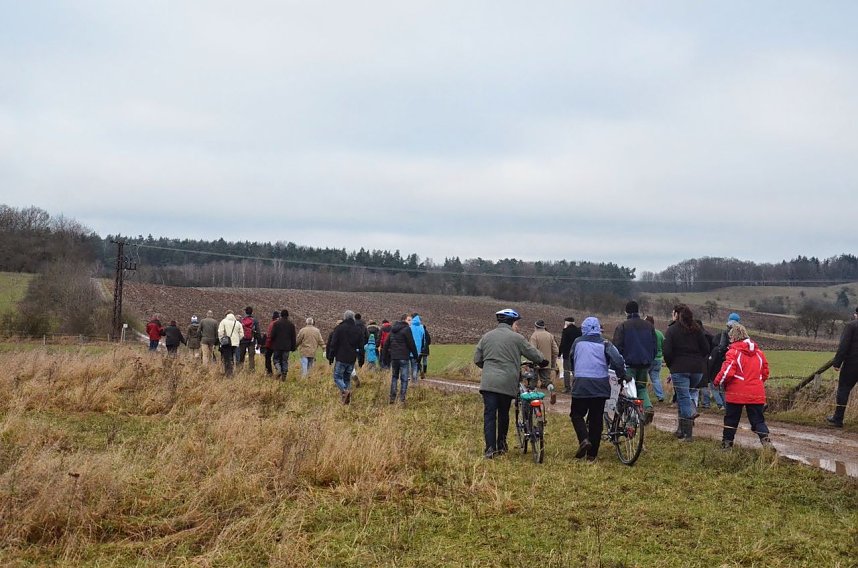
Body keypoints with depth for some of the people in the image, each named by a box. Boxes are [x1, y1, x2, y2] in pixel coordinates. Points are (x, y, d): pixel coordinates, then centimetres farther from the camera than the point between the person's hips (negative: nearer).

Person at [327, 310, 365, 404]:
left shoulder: (338, 328, -3)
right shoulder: (358, 330, 9)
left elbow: (333, 344, -5)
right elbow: (361, 346, 11)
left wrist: (331, 357, 1)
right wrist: (361, 359, 16)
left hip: (341, 358, -4)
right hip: (352, 359, 4)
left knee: (337, 377, 2)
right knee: (347, 378, 14)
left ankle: (344, 390, -24)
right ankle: (347, 399, 6)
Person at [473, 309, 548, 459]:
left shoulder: (486, 337, 11)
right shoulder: (516, 338, -1)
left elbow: (477, 360, 14)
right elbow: (533, 354, 6)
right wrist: (543, 361, 27)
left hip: (488, 383, 2)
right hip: (507, 383, -2)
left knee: (489, 414, -1)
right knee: (504, 414, 15)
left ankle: (490, 448, -9)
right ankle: (501, 444, 25)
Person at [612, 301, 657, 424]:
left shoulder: (622, 326, -6)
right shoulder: (648, 326, 9)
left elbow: (617, 347, -9)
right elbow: (655, 346, 12)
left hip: (629, 363, -4)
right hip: (645, 363, 4)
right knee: (642, 387, 17)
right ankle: (648, 407, -7)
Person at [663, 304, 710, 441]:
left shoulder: (672, 329, -4)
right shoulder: (697, 329, 9)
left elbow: (667, 351, -11)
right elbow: (706, 349, 7)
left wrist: (670, 365, 4)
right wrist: (698, 361, 16)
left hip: (679, 369, -5)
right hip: (697, 369, 5)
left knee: (683, 398, -2)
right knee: (685, 396, 19)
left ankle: (687, 434, -6)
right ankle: (682, 428, 13)